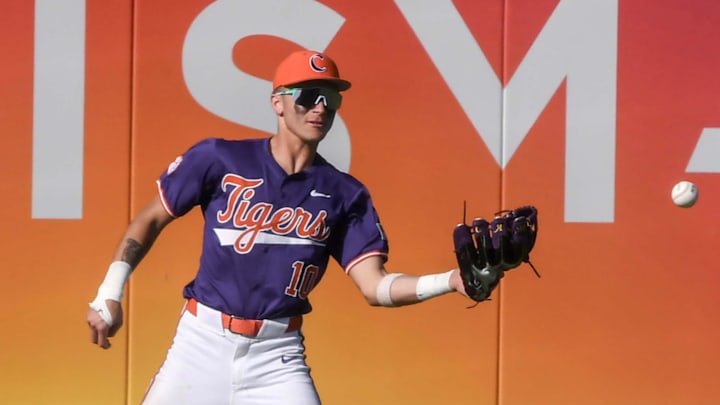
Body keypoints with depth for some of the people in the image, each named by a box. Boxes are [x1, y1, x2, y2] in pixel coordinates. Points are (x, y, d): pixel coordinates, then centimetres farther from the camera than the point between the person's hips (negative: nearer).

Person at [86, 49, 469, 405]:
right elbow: (151, 219, 6)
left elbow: (375, 286, -6)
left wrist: (450, 281, -21)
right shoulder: (219, 159, -4)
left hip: (277, 355, 1)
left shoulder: (344, 194, 1)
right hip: (203, 342, -1)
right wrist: (109, 294, -2)